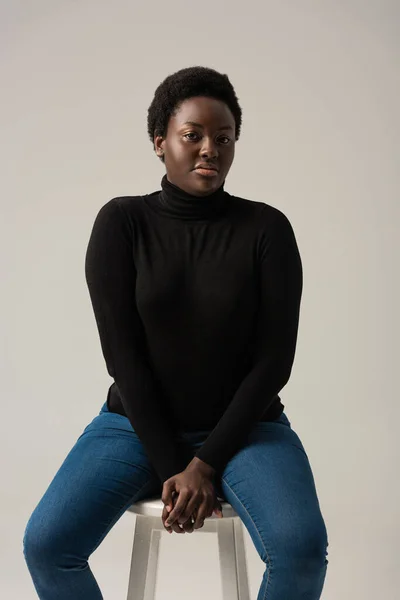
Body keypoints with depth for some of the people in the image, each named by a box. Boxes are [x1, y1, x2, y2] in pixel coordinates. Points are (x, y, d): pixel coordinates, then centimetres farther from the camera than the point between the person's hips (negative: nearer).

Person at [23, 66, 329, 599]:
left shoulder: (267, 228, -6)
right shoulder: (121, 223, -6)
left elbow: (274, 359, -9)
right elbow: (121, 352, -10)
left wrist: (205, 464, -15)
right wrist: (172, 467, -14)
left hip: (244, 426, 0)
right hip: (139, 425, 1)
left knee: (301, 546, -28)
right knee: (46, 543, -21)